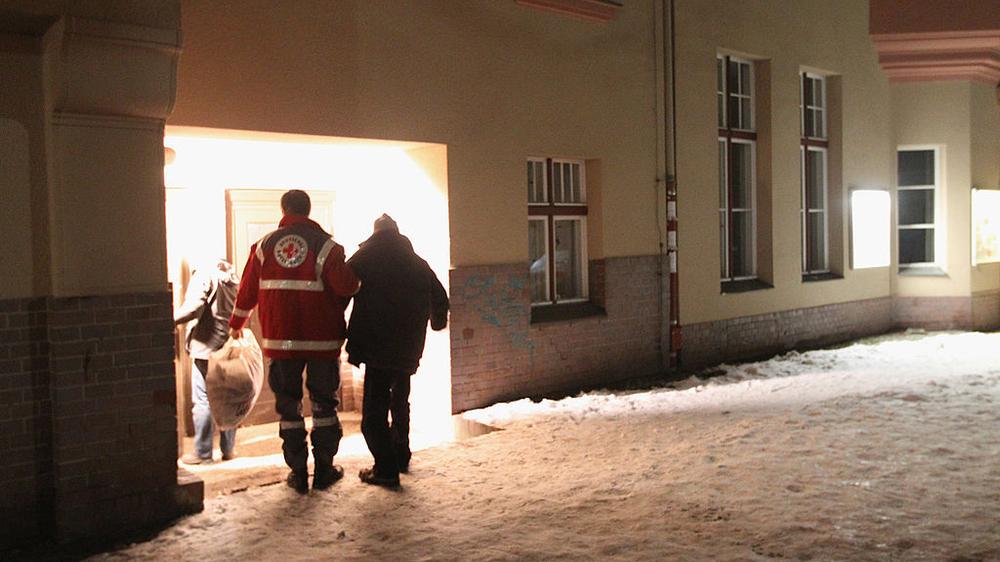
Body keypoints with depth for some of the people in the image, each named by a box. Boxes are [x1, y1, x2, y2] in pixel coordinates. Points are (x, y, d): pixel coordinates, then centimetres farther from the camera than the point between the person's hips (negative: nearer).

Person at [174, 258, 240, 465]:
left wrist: (172, 319, -8)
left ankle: (202, 452, 3)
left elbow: (193, 309, -20)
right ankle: (228, 449, 17)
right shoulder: (231, 273, 10)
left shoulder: (204, 274, -11)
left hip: (206, 346, -7)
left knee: (202, 401, 0)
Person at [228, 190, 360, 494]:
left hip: (281, 339, 2)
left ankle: (298, 472, 11)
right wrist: (355, 278, 8)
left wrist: (236, 323, 26)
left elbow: (248, 289, 10)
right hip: (322, 340, -2)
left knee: (289, 405, 10)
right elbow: (346, 286, -16)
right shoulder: (326, 245, -6)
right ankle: (324, 470, 13)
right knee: (324, 403, 11)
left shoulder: (264, 245, 4)